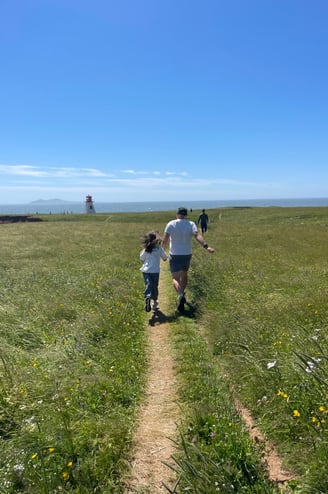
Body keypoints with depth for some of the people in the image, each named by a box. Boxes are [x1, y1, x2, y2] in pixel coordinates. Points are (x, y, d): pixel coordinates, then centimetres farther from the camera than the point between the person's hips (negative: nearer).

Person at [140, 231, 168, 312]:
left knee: (148, 285, -5)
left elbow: (142, 259, 13)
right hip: (155, 270, -1)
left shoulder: (146, 249, 4)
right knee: (154, 286, 15)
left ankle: (147, 297, -35)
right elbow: (165, 258, 5)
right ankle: (155, 302, 26)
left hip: (145, 270, 1)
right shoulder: (159, 248, -2)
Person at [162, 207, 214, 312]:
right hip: (187, 255, 3)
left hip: (174, 255, -2)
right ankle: (182, 294, 40)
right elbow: (197, 236, -21)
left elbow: (164, 240, -12)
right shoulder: (191, 224, -4)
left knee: (175, 278, -4)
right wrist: (206, 246, -29)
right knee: (184, 275, 25)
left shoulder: (171, 224, -7)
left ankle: (180, 295, -30)